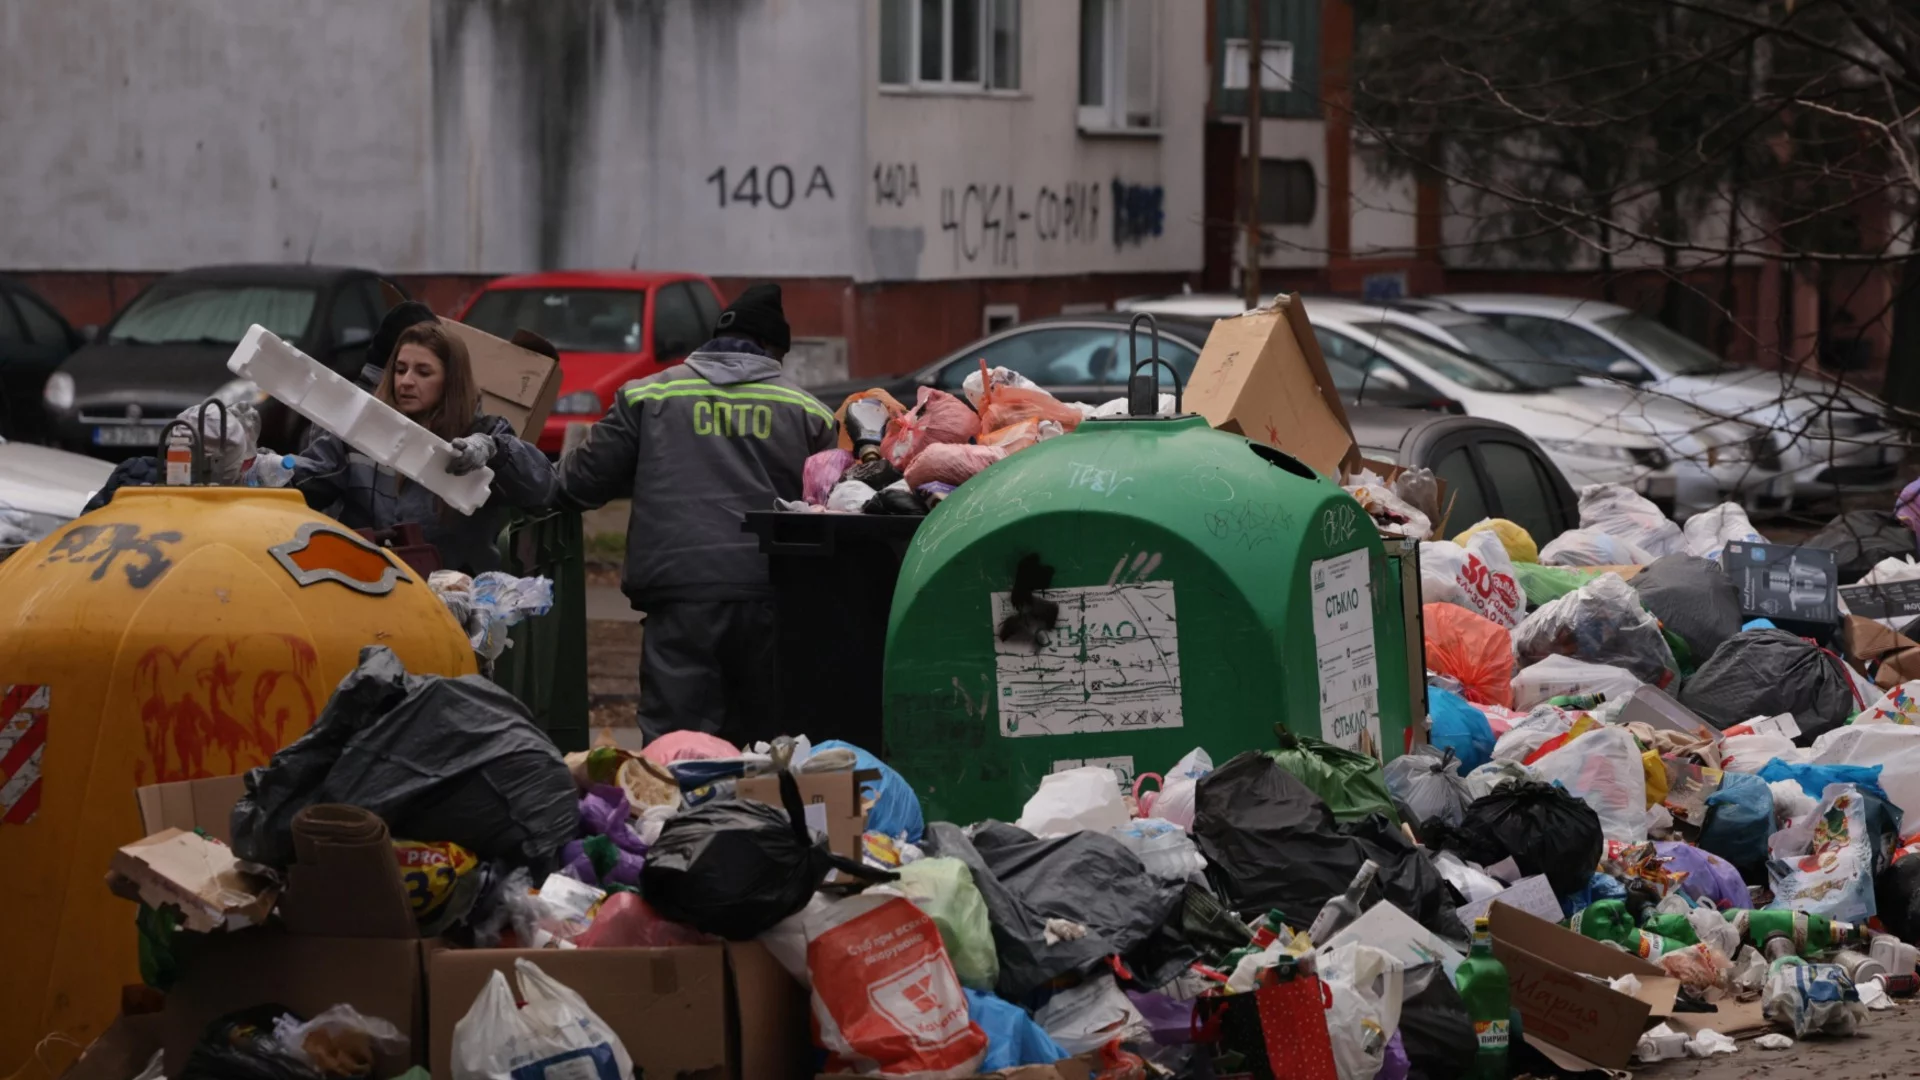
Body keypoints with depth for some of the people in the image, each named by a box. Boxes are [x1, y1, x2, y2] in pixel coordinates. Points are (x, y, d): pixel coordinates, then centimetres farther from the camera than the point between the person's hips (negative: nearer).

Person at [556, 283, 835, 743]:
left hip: (680, 591, -2)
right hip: (770, 597, 2)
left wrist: (558, 476, 30)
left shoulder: (648, 395, 9)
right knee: (758, 743, 9)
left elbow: (585, 482, 9)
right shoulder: (809, 412, 12)